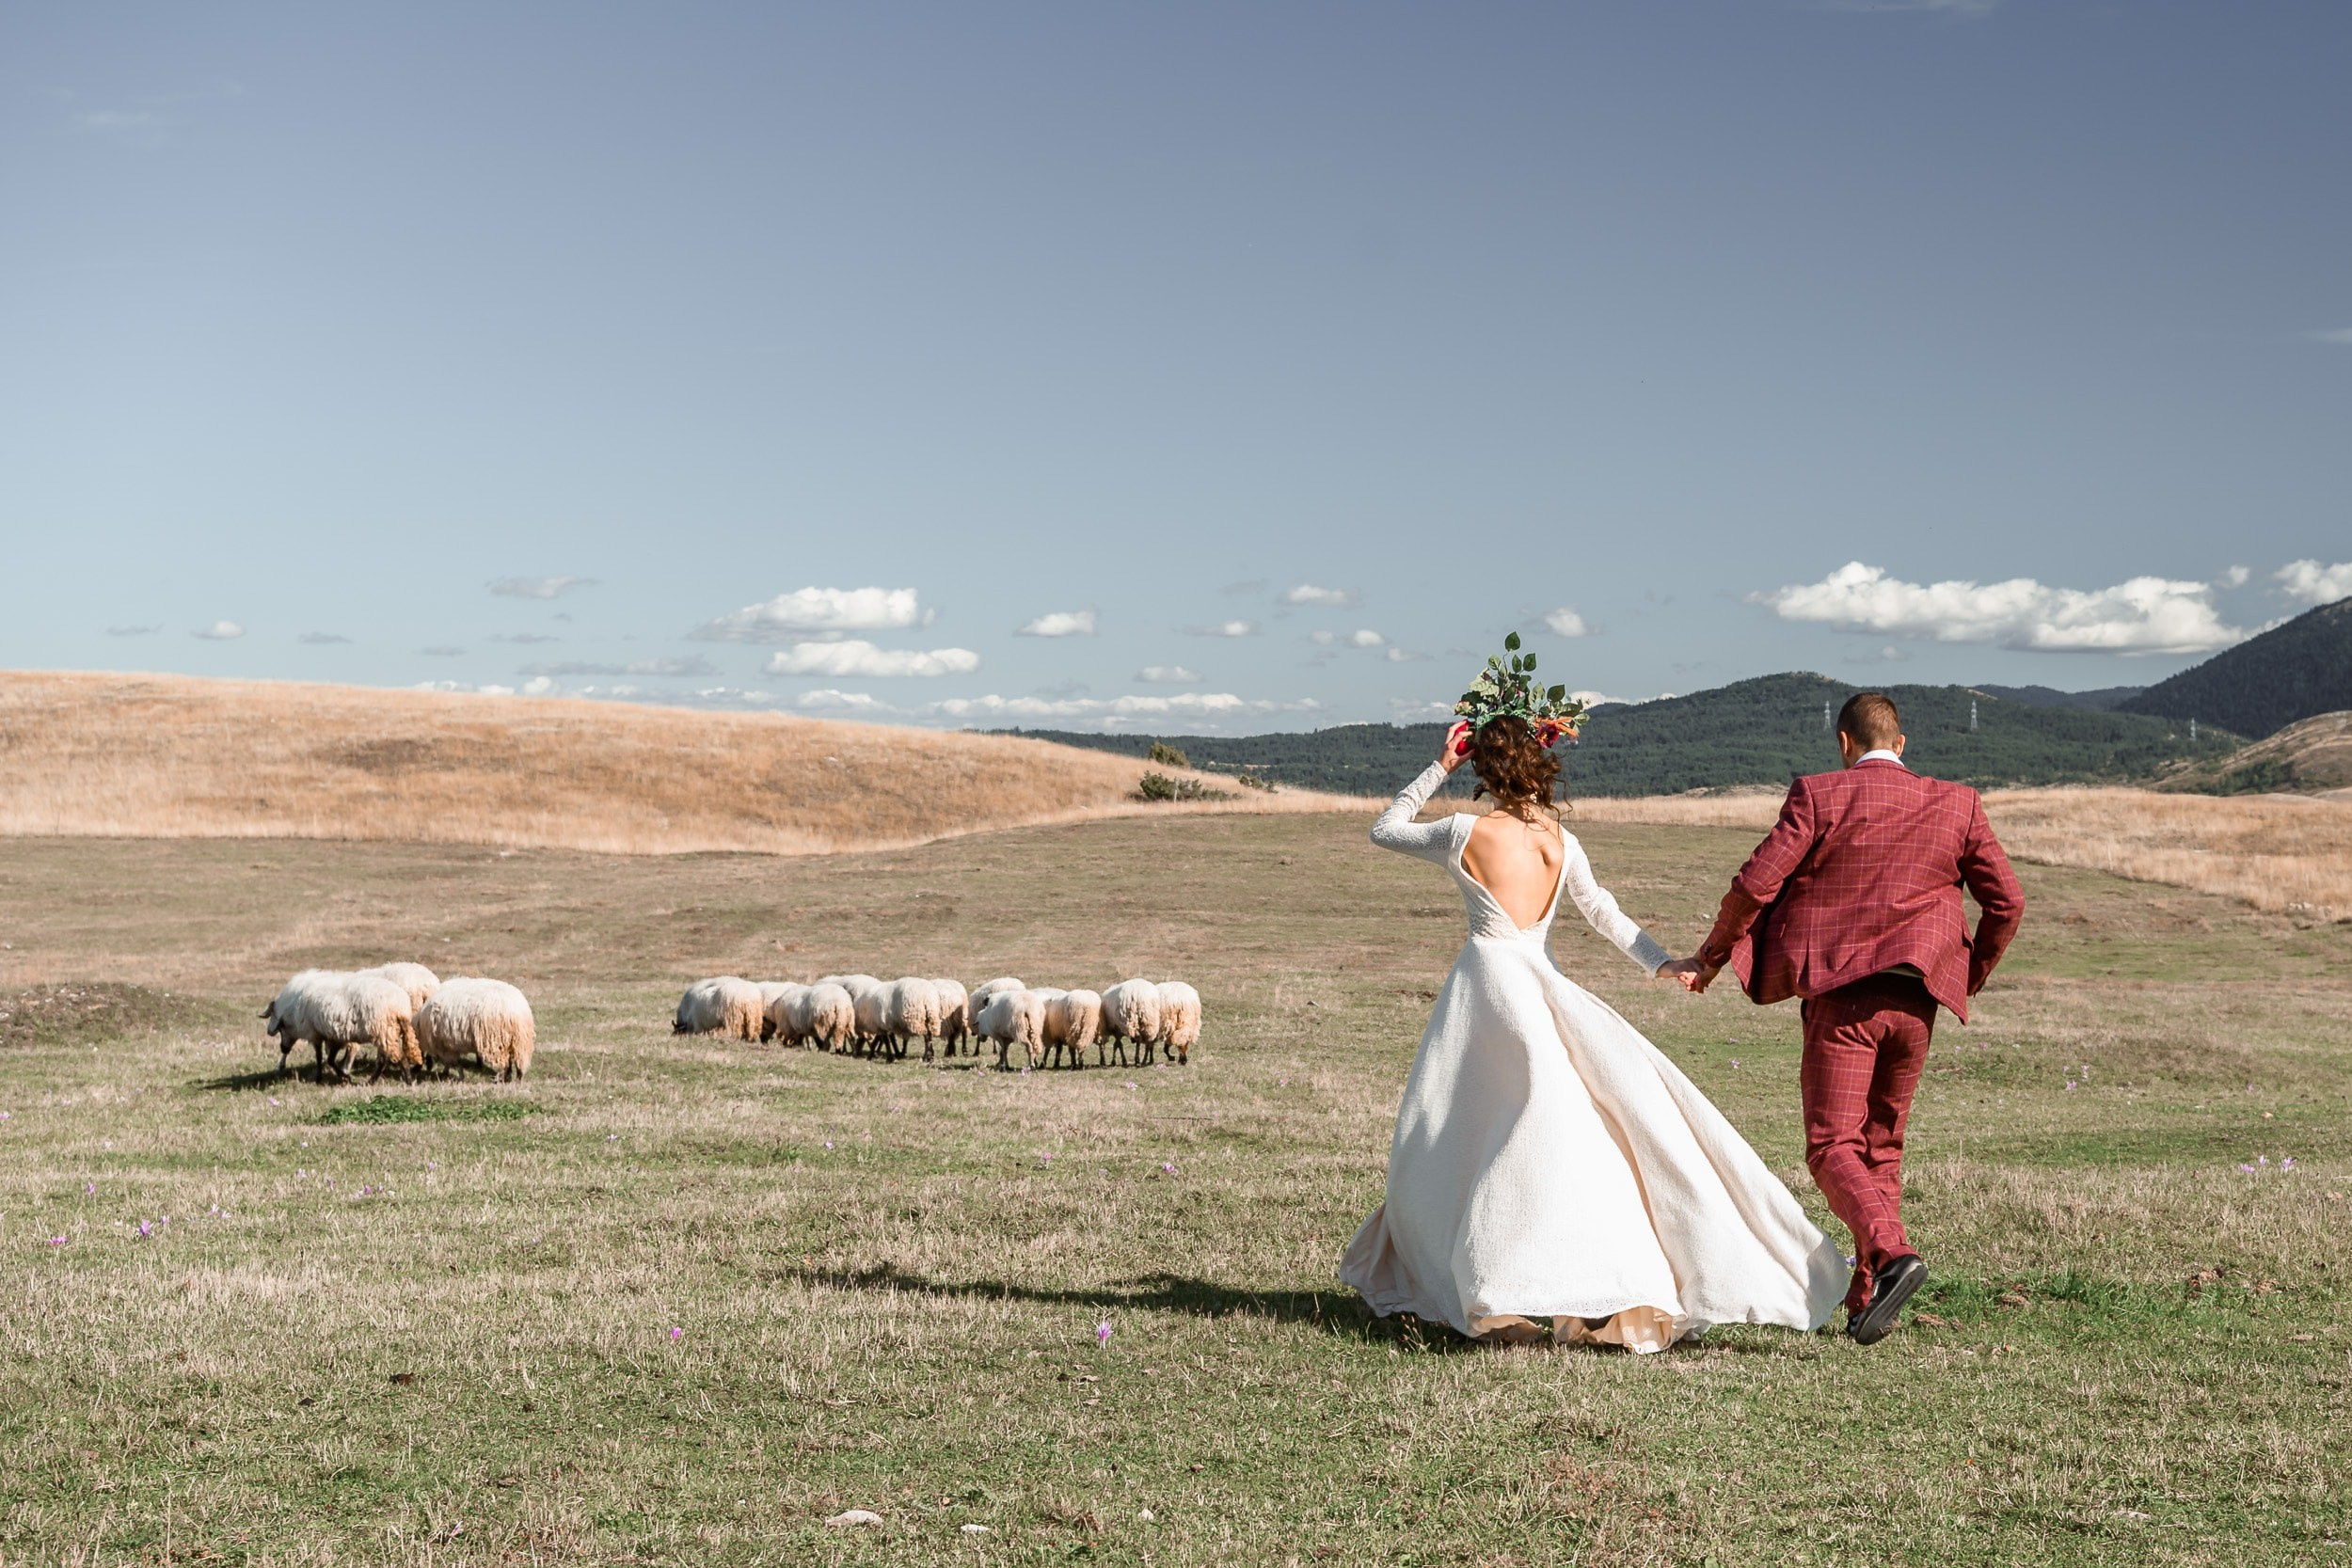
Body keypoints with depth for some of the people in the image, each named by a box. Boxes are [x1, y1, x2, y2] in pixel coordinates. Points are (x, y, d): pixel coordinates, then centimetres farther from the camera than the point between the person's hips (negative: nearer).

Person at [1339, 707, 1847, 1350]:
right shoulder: (1560, 841, 5)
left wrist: (1440, 767, 11)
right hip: (1538, 988, 3)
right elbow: (1603, 913, 9)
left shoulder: (1466, 833, -5)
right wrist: (1660, 961, 17)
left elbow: (1385, 830, 10)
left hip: (1487, 981, -3)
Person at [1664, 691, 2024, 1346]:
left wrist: (1708, 959, 5)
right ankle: (1868, 1300, 14)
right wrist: (1970, 976, 22)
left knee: (1832, 1146, -3)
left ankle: (1892, 1251, -29)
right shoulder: (1956, 804, 8)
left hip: (1840, 995, -4)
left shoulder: (1818, 795, -2)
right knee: (1881, 1146, 16)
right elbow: (2007, 902, 7)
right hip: (1916, 997, 4)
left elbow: (1755, 884, -8)